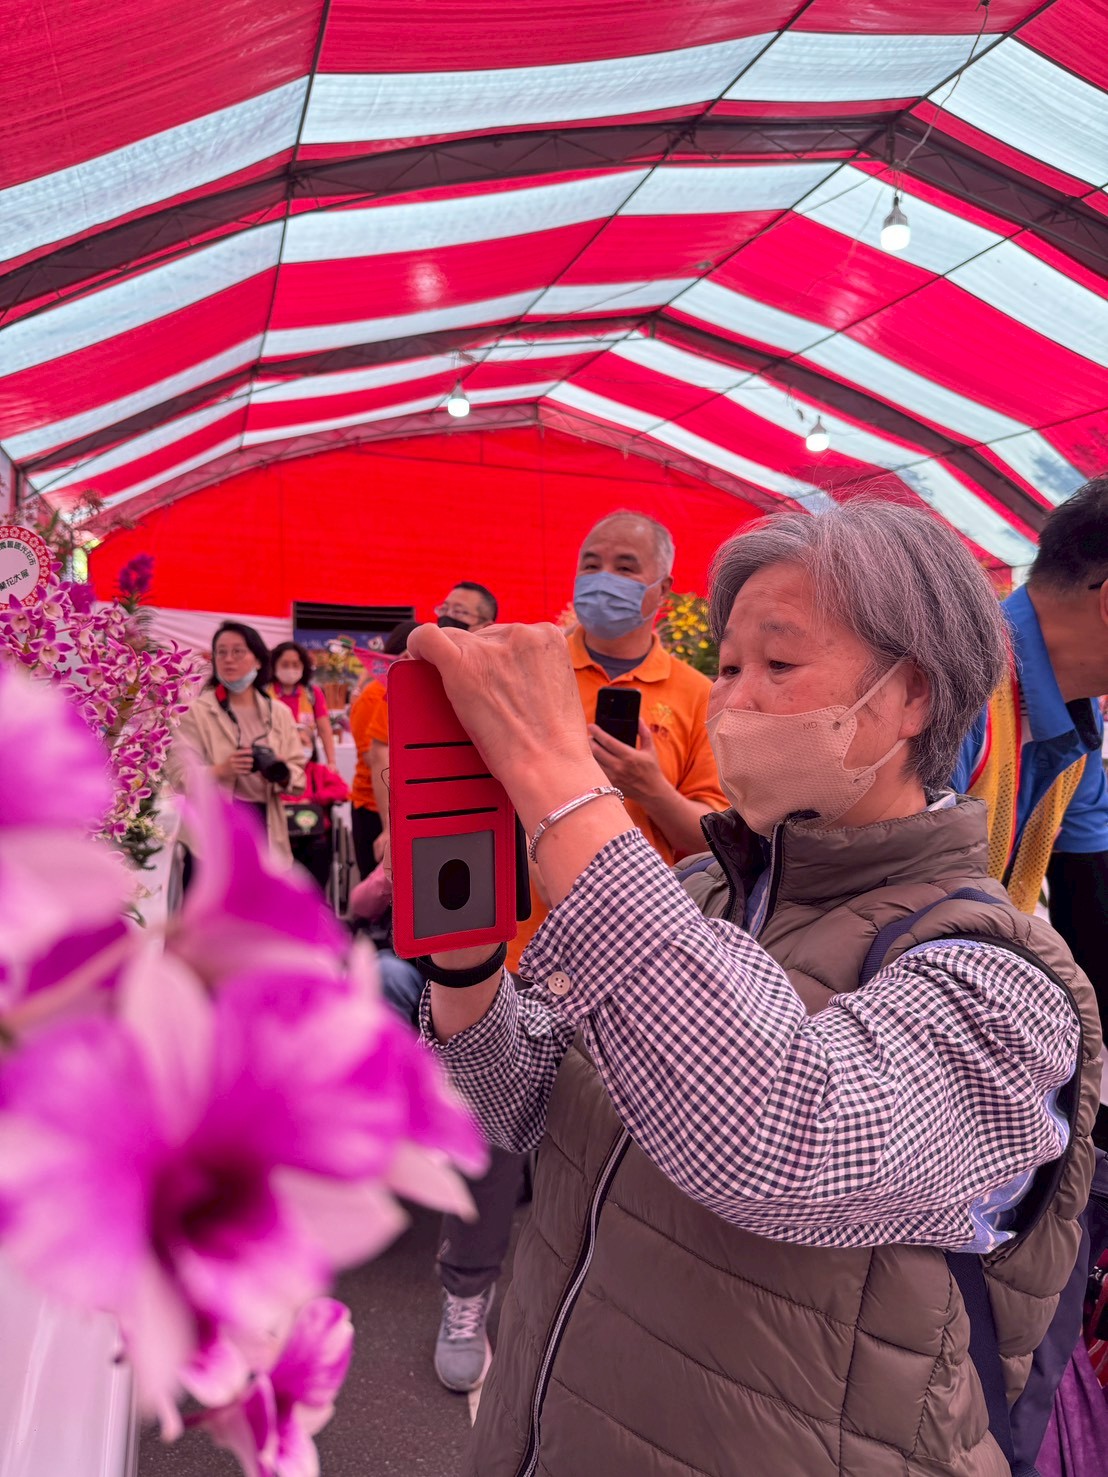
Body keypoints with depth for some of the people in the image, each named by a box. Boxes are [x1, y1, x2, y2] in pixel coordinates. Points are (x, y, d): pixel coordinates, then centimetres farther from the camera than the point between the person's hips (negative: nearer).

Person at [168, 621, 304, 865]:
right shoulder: (198, 711, -1)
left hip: (264, 827, 3)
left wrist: (283, 774, -16)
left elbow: (299, 773, 6)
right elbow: (178, 773, -8)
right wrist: (221, 771, -25)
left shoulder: (279, 712, 8)